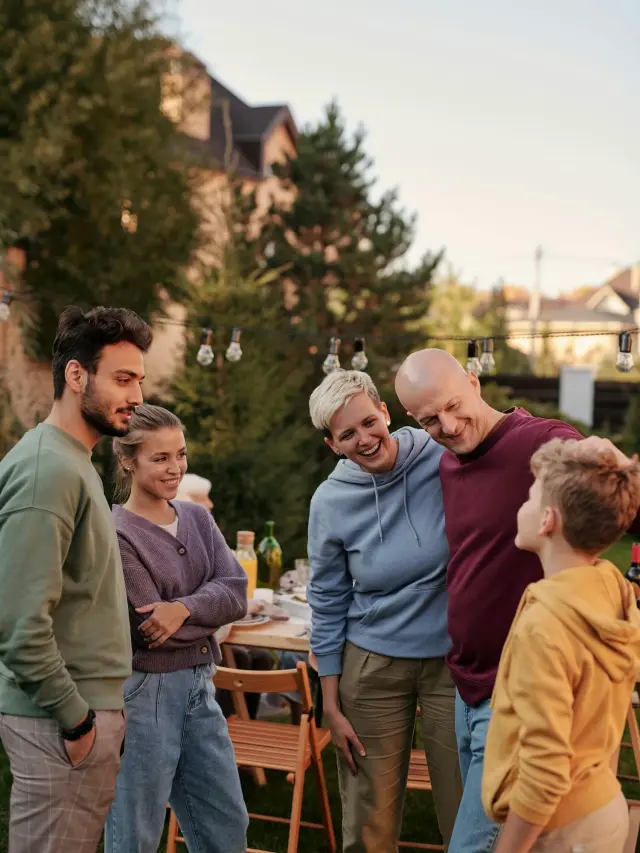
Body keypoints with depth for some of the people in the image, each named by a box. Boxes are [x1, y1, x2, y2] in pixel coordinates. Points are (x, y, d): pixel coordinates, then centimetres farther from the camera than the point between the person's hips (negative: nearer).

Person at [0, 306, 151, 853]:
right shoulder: (47, 470, -18)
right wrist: (75, 717, -16)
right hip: (61, 720, -9)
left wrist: (92, 706, 15)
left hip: (86, 704, 9)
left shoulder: (74, 461, 13)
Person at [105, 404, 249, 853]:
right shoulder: (115, 534, -14)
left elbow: (236, 593, -4)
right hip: (143, 693, -7)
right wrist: (210, 609, -6)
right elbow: (150, 630, -17)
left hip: (199, 687, 7)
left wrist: (183, 608, -21)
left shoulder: (198, 518, 8)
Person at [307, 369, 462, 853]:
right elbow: (328, 603, 3)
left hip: (454, 658, -1)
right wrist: (332, 705, 4)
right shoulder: (331, 502, -5)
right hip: (372, 667, 1)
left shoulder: (447, 460, -11)